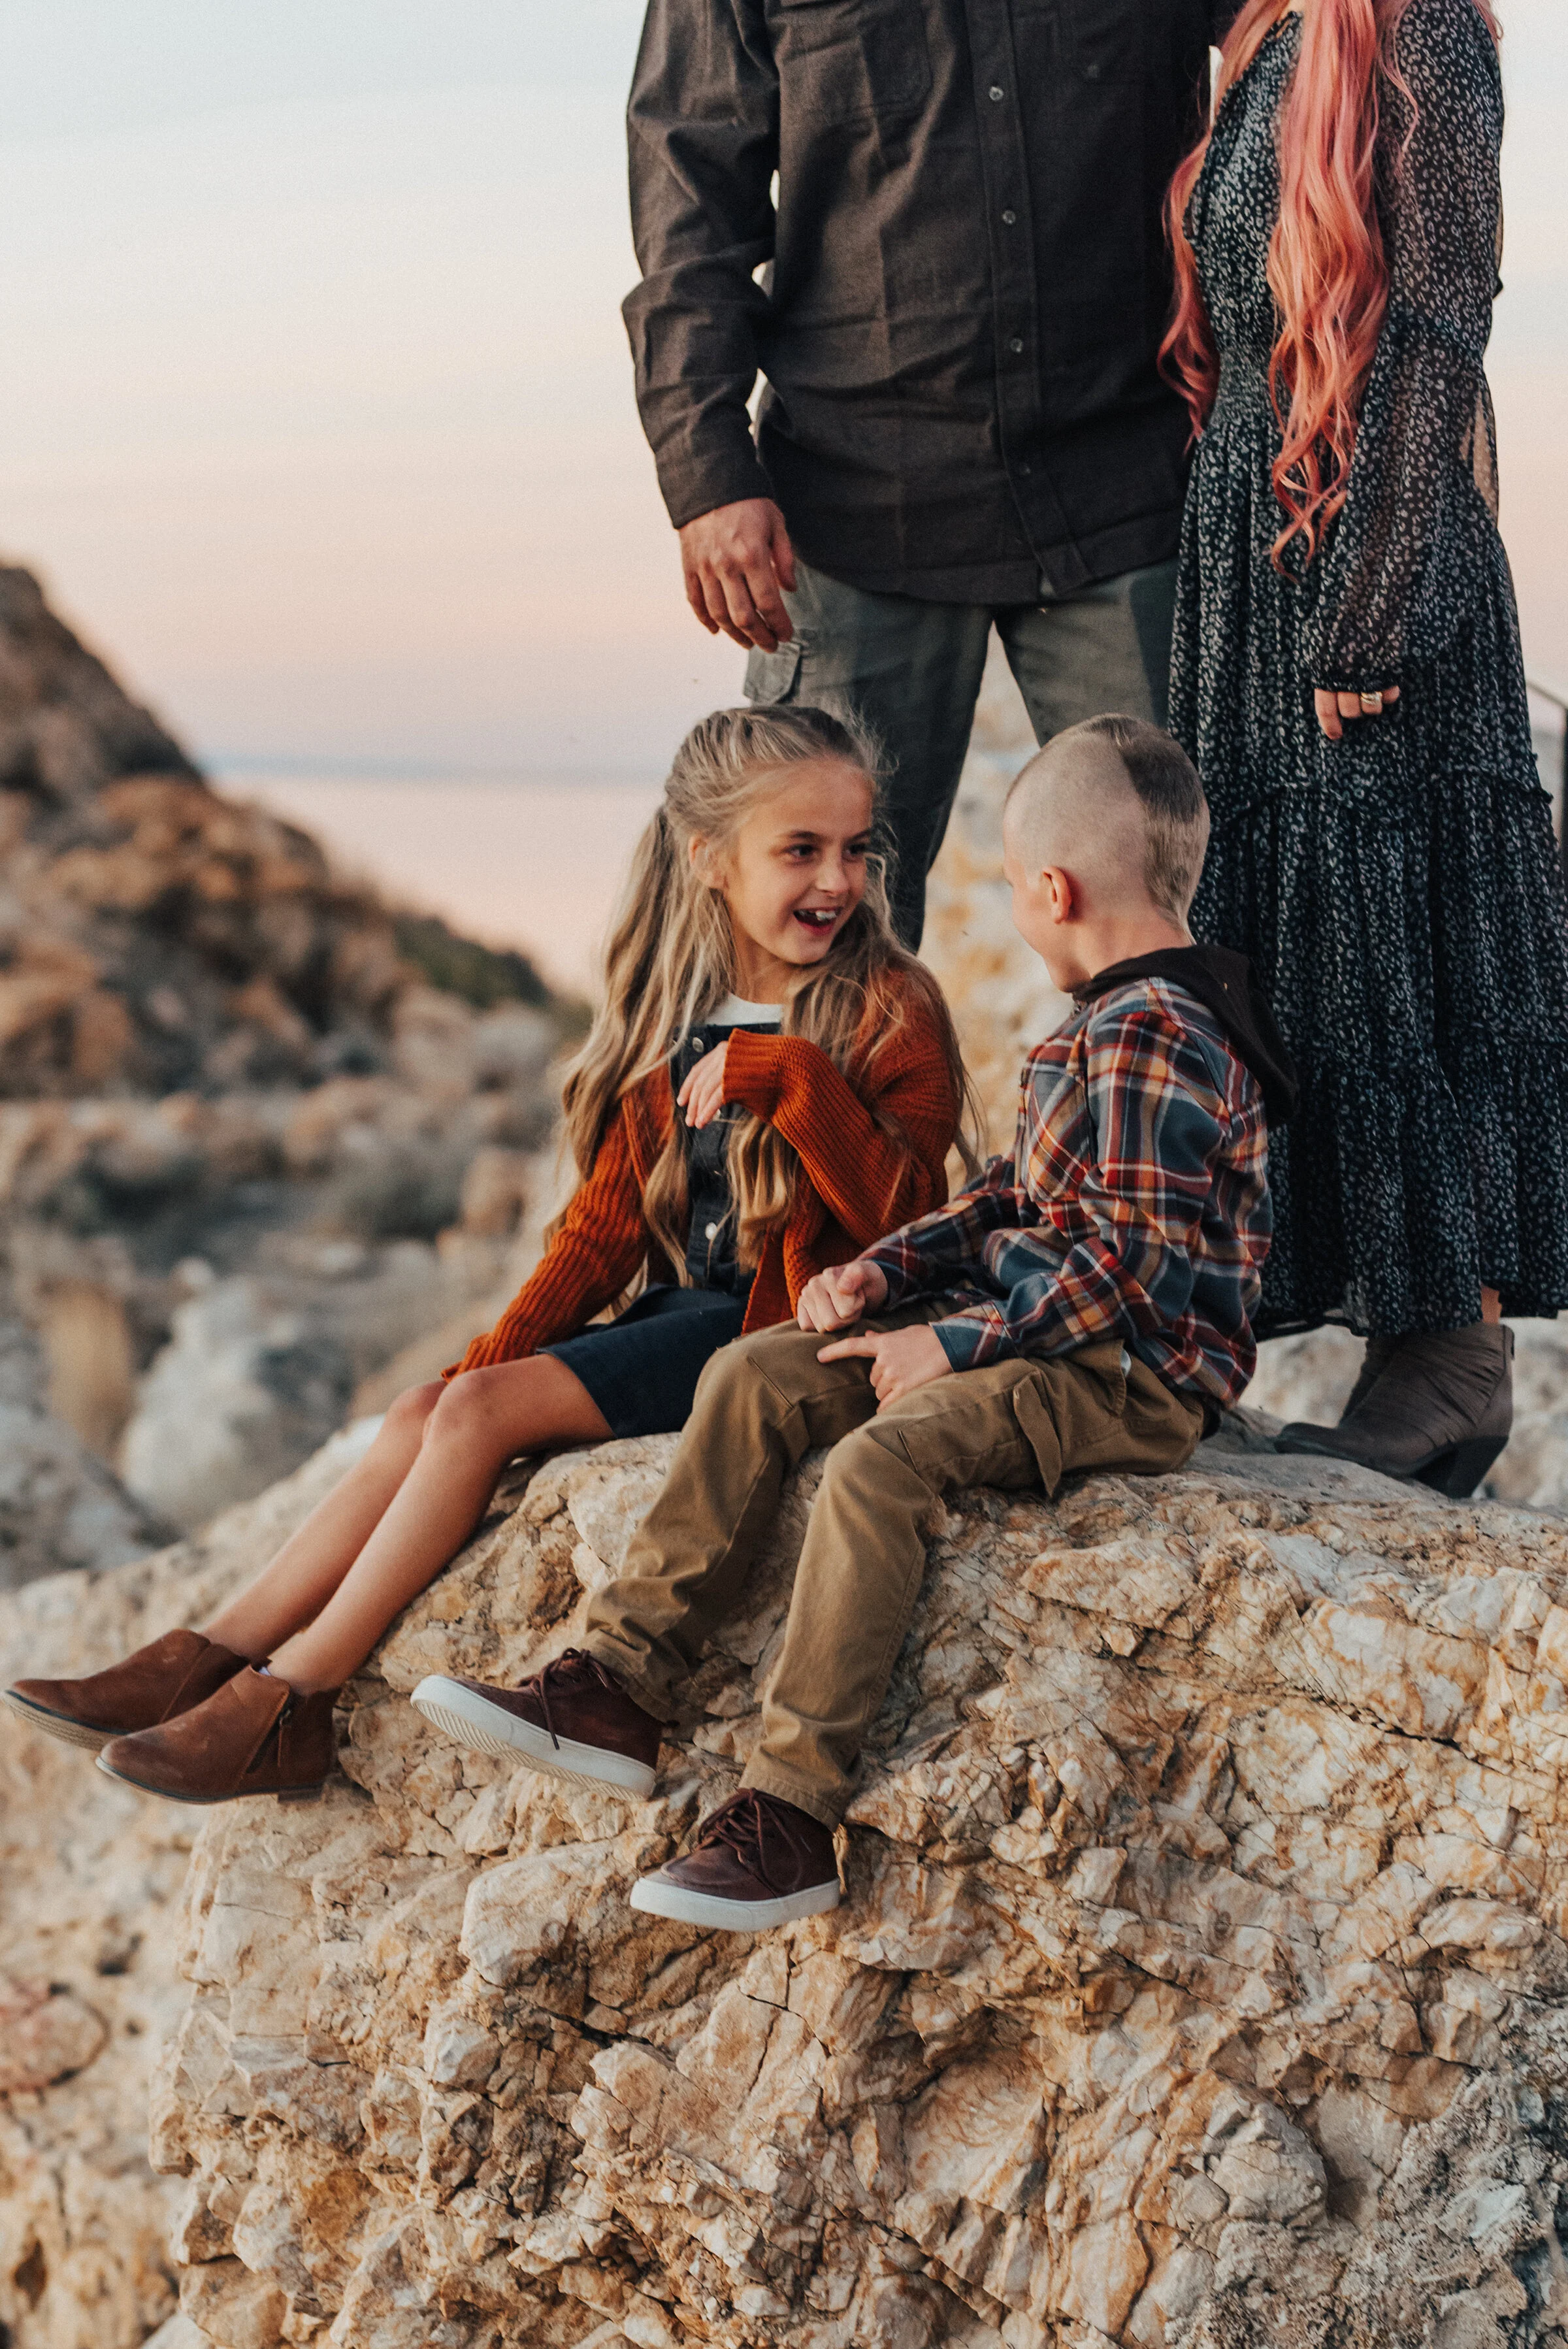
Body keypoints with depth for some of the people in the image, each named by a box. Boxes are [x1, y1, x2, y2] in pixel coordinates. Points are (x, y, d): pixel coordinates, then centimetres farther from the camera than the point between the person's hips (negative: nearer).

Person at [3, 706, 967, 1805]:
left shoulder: (890, 1010, -8)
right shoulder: (671, 1015, 12)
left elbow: (901, 1216, -19)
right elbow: (608, 1220, 12)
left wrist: (792, 1078, -27)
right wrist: (503, 1349, -1)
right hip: (676, 1310, 7)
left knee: (482, 1413, -19)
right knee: (425, 1413, -10)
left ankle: (290, 1697, -15)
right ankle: (205, 1662, -10)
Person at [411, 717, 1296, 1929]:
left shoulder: (1154, 1036, -17)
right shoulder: (1115, 1020, 17)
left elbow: (1132, 1267, -23)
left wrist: (957, 1345, -19)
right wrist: (886, 1272, 7)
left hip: (1135, 1375, -11)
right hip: (1035, 1330, 11)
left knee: (879, 1459, -32)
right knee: (756, 1378, 0)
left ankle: (790, 1817, -28)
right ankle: (620, 1691, -4)